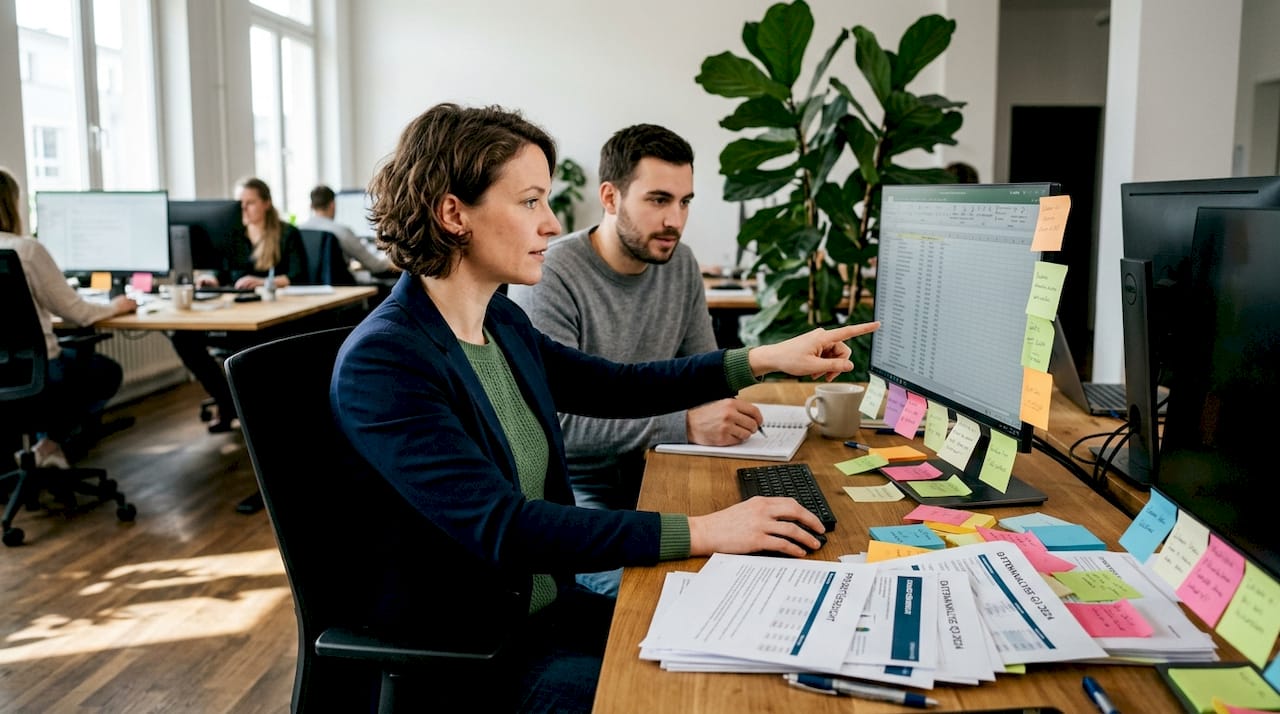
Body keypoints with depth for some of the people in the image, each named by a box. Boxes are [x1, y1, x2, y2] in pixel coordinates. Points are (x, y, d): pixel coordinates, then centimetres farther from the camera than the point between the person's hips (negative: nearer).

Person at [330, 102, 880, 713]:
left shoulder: (499, 320, 3)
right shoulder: (380, 361, -23)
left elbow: (613, 387, 14)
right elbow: (500, 527, -30)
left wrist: (764, 359, 8)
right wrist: (699, 532, -31)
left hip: (546, 600, 8)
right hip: (452, 647, -7)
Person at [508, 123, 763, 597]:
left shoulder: (681, 264, 3)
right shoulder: (549, 278, -19)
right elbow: (552, 419, -27)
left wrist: (725, 410, -13)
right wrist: (682, 425, -31)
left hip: (647, 471, 6)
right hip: (571, 485, -6)